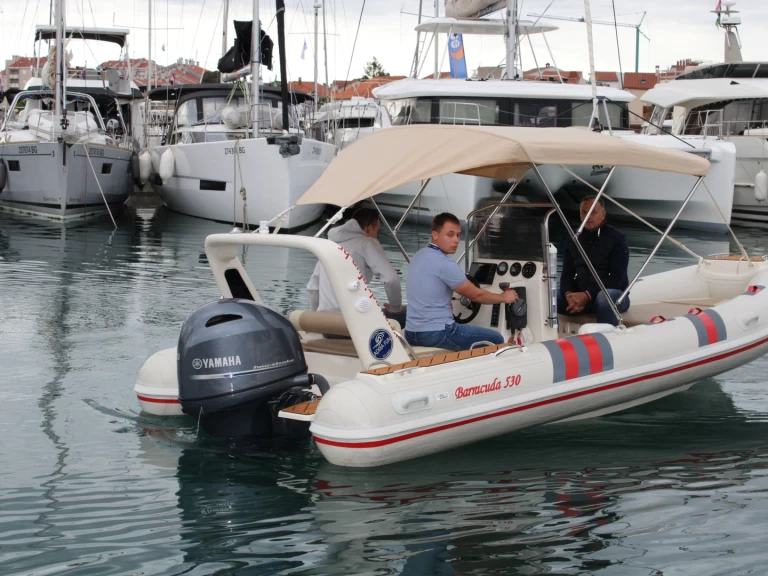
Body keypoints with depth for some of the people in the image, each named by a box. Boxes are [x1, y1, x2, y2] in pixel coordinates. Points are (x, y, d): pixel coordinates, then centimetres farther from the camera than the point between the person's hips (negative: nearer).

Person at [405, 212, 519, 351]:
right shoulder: (445, 264, -17)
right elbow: (476, 295, -6)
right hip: (436, 334, -10)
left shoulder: (418, 257, 10)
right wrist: (503, 297, 9)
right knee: (496, 340, 2)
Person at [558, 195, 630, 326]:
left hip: (613, 293, -5)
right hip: (579, 294, 5)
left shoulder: (617, 238, -5)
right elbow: (567, 274, 8)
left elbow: (616, 278, -13)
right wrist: (569, 294, -17)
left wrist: (588, 295, -25)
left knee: (604, 299, -41)